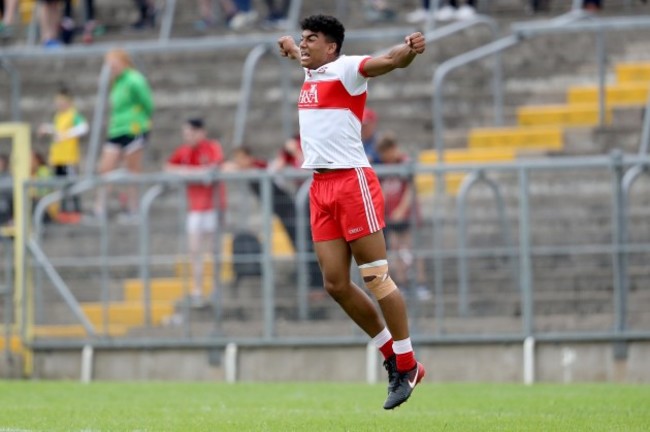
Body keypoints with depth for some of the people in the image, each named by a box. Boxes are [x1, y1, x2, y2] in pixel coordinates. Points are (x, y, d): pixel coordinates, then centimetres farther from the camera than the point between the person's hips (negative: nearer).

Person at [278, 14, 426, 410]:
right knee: (335, 283, 4)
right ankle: (393, 354, 16)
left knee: (376, 277, -7)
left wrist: (409, 50, -46)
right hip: (321, 187, 8)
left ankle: (407, 366, 0)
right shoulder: (312, 73, 16)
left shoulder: (347, 69, -7)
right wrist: (290, 49, 59)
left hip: (352, 181, -8)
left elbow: (388, 61, -27)